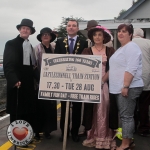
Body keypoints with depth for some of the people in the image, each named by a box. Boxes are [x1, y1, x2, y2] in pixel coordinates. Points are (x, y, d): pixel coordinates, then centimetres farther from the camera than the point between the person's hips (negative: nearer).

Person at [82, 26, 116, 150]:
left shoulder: (110, 51, 5)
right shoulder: (87, 51, 6)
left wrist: (102, 80, -11)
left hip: (105, 84, 0)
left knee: (104, 111, 1)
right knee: (91, 111, 4)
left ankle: (104, 139, 9)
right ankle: (92, 137, 13)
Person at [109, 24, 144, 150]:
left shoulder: (131, 47, -10)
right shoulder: (121, 48, 21)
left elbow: (131, 69, -20)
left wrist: (126, 86, -24)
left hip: (128, 88, -10)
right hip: (119, 88, 10)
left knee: (126, 116, -5)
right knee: (126, 116, 13)